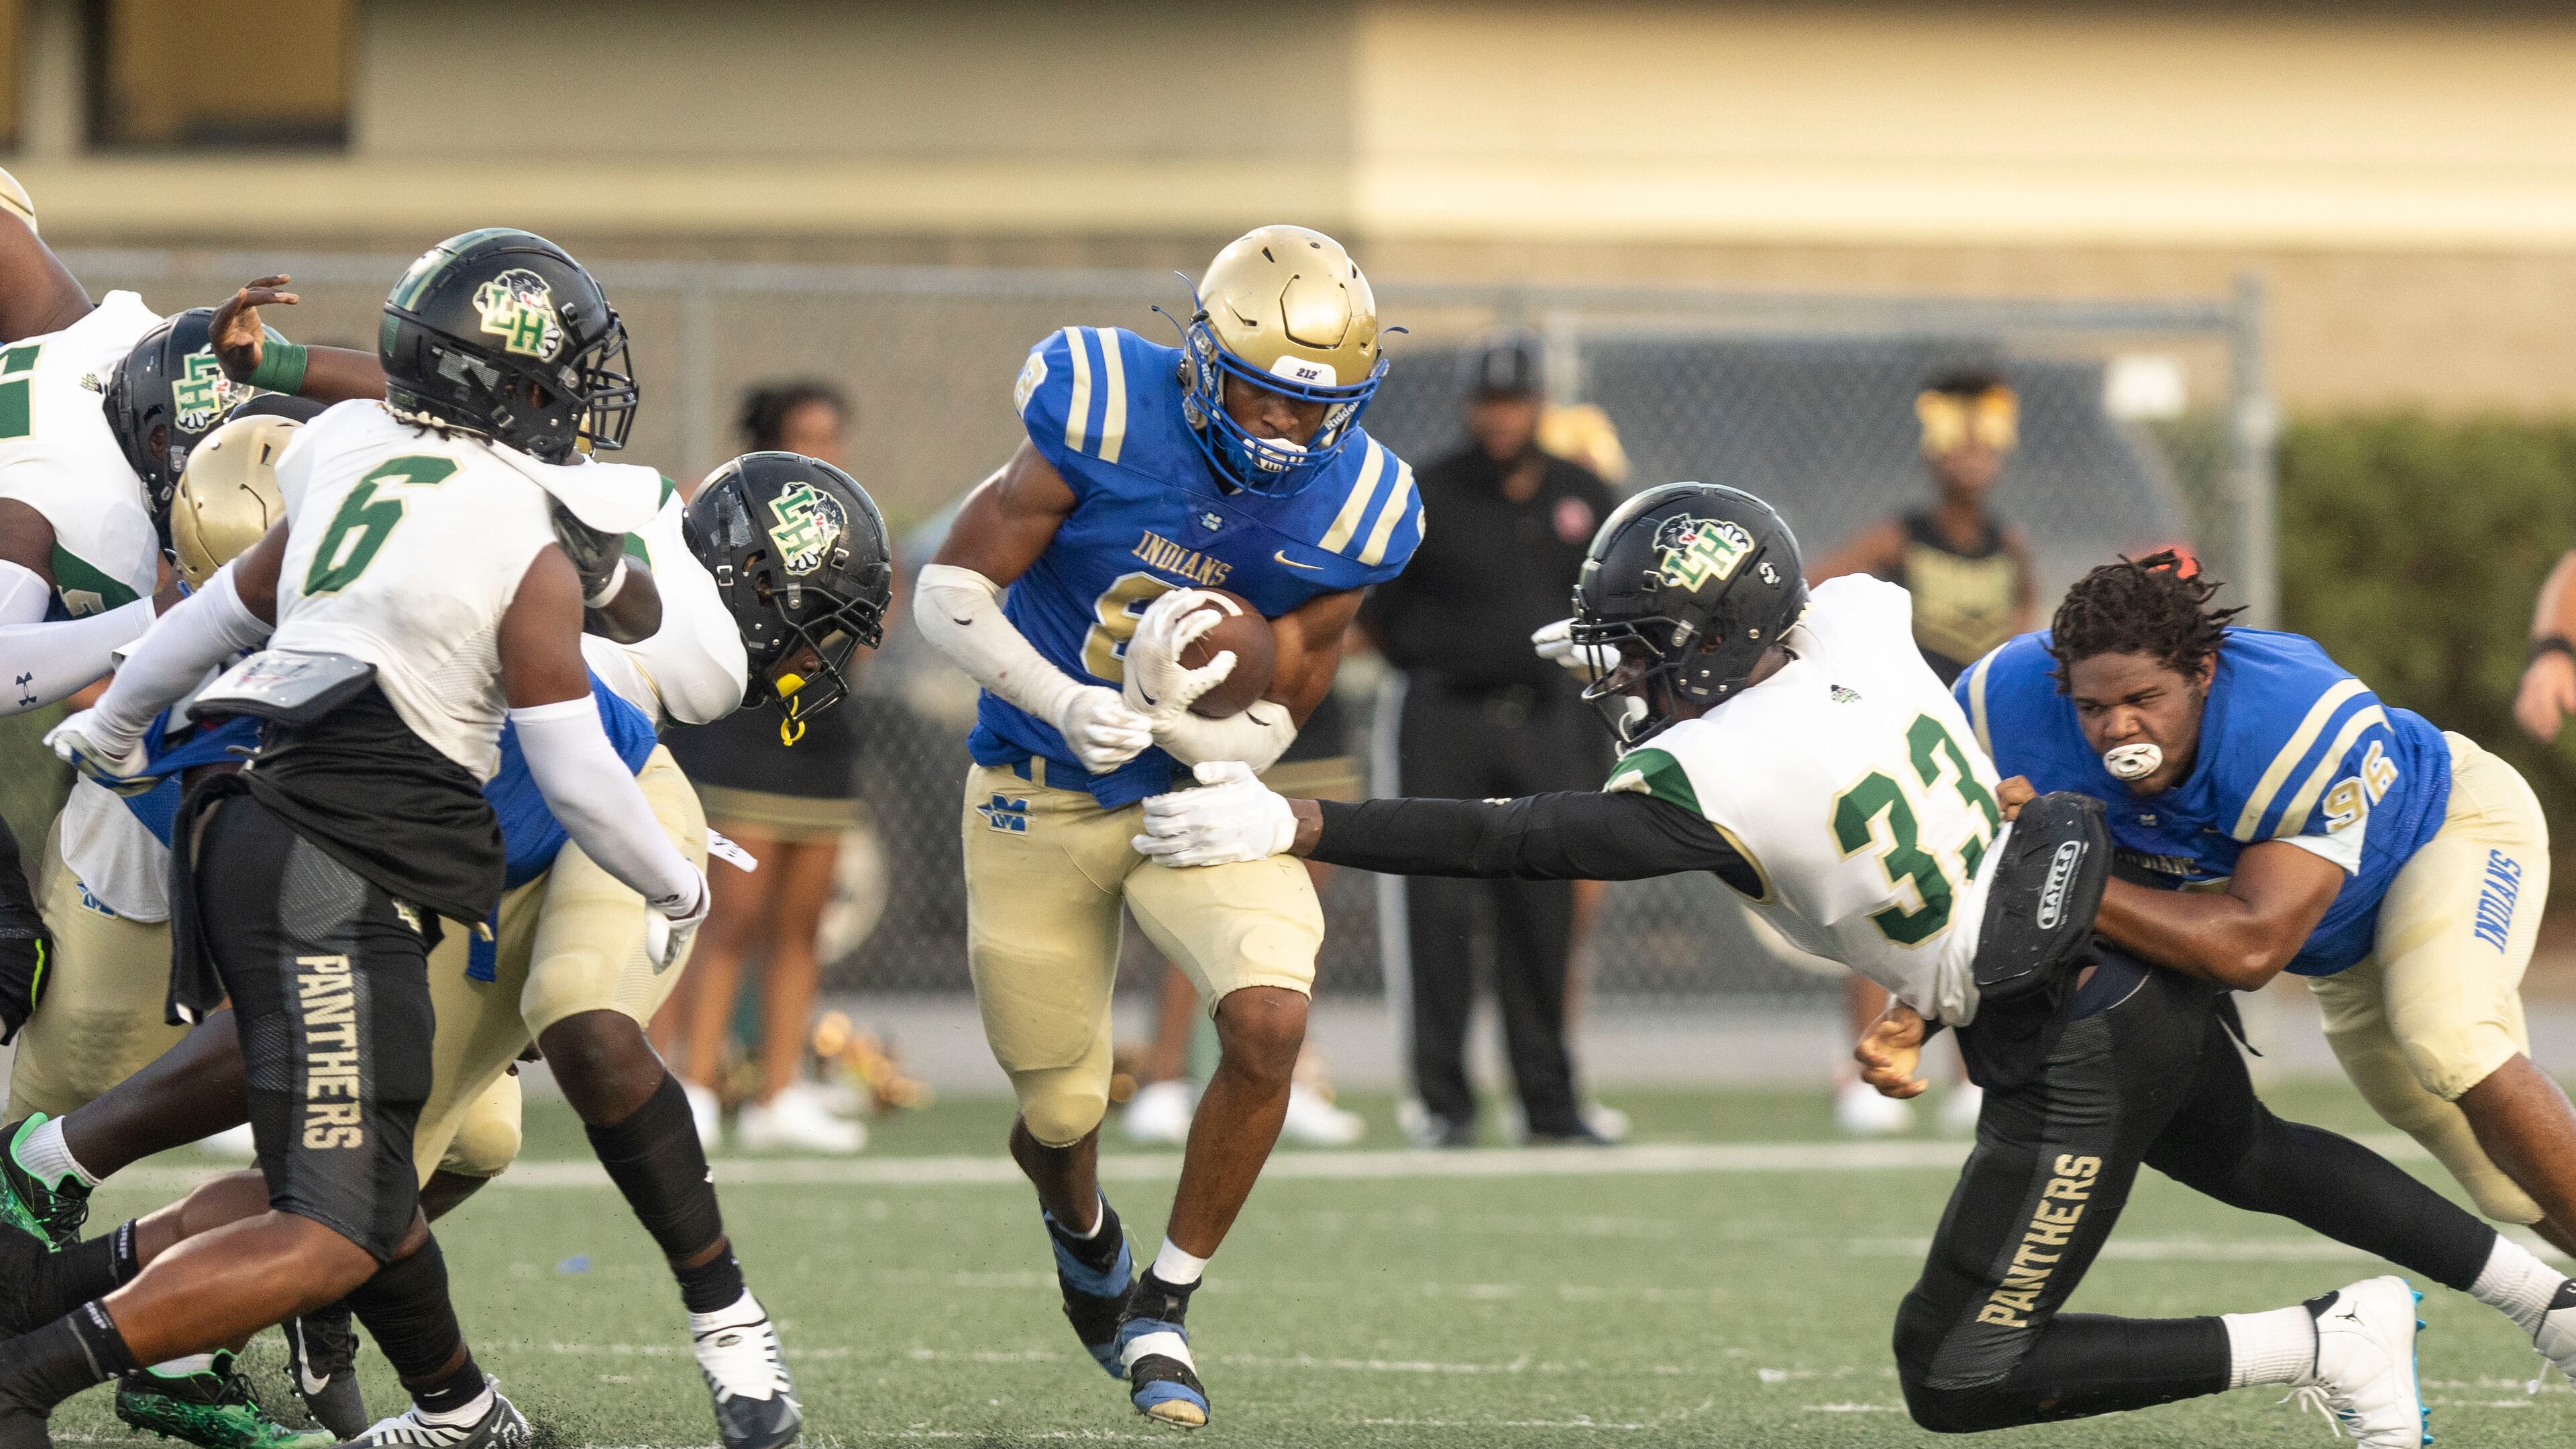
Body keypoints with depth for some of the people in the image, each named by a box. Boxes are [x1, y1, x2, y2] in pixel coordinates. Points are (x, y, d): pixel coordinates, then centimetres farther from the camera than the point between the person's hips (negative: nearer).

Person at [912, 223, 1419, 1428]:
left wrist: (1169, 716, -30)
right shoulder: (1107, 416, -22)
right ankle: (1085, 1237, 48)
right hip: (1042, 801, -1)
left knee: (1269, 1023, -24)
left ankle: (1162, 1312, -4)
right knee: (1059, 1114, 8)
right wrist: (1066, 705, -31)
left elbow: (1265, 731, -8)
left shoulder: (1349, 513, -14)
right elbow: (949, 591, -16)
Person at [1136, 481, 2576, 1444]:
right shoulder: (1860, 622, -4)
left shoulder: (1715, 779, -24)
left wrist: (1293, 826, -22)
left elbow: (1512, 842, -23)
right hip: (2152, 979, 9)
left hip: (2069, 1063, -8)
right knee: (2250, 1158, 37)